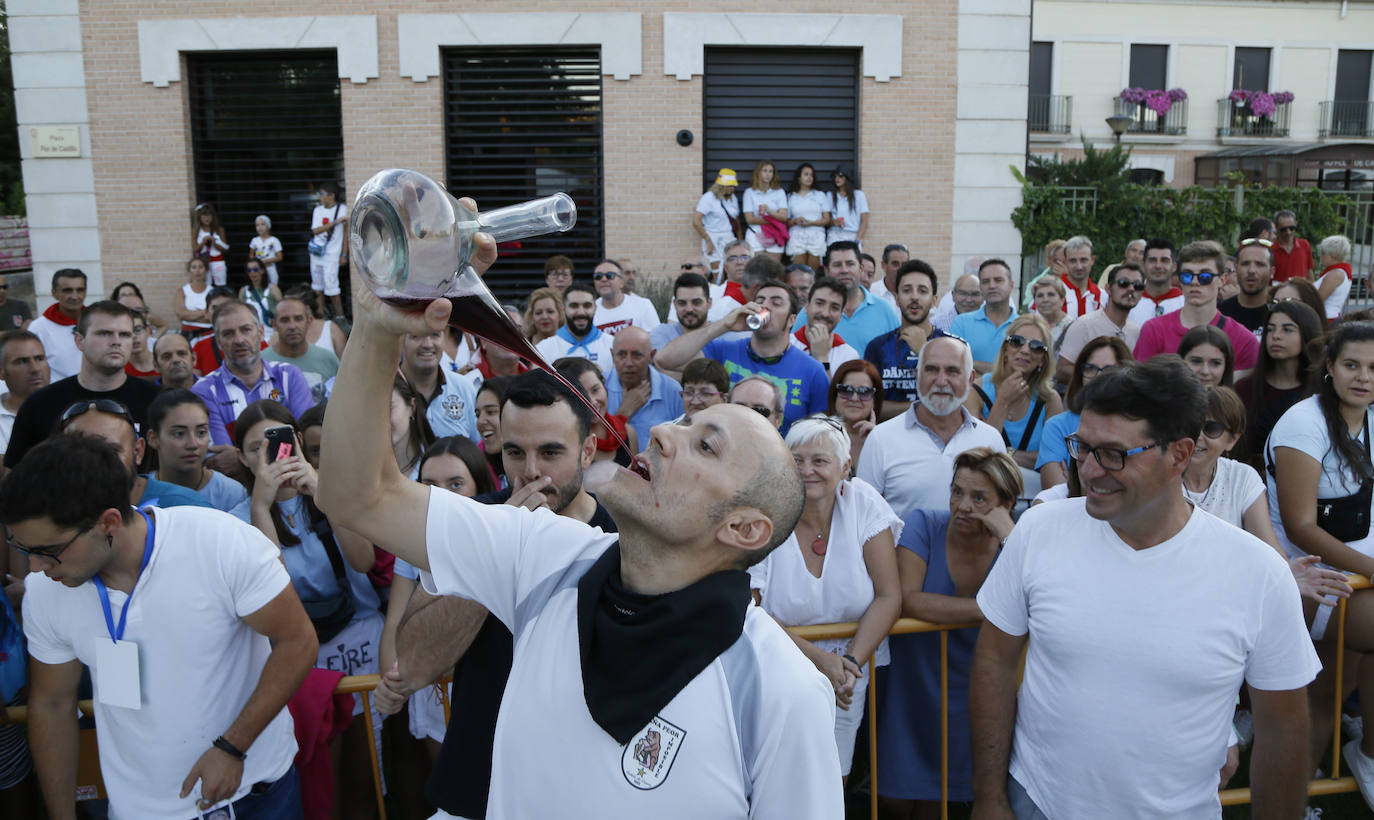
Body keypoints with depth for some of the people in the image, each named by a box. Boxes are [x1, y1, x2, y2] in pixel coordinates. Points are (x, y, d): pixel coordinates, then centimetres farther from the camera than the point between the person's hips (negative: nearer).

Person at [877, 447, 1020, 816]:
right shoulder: (923, 525, -14)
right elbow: (908, 600, -27)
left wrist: (1008, 536, -30)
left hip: (977, 692, 1)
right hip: (915, 685, -1)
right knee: (897, 800, 8)